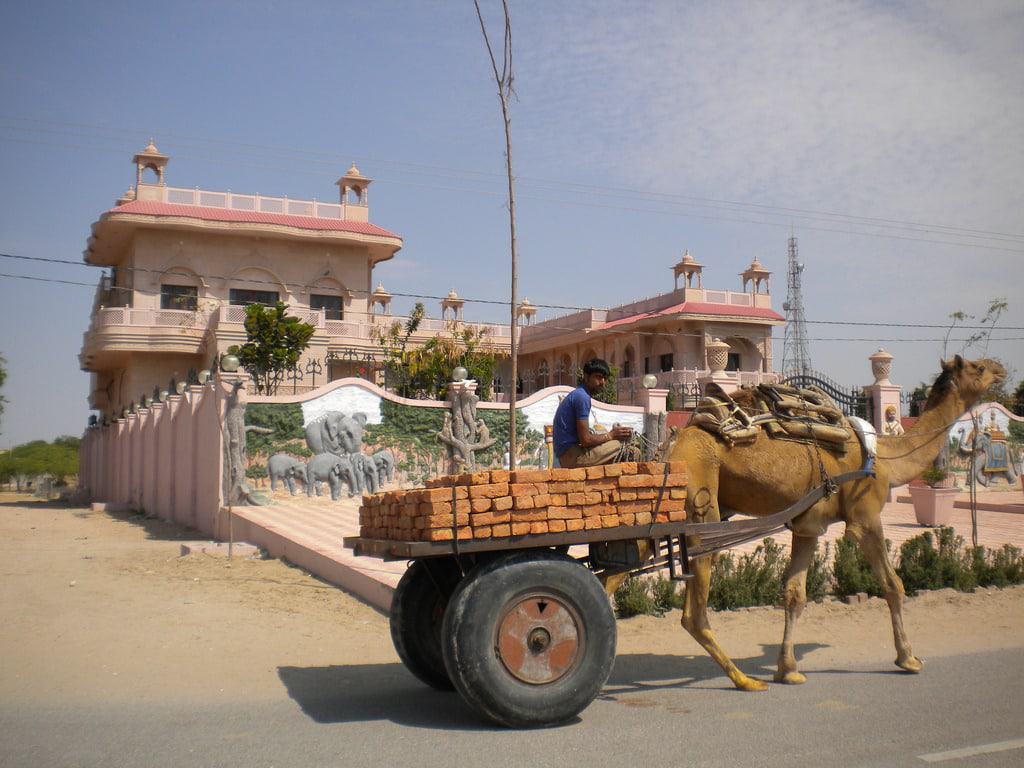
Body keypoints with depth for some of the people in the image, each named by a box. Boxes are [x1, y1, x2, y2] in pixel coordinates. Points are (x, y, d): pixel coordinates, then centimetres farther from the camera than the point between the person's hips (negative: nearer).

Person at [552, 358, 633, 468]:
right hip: (572, 456, -10)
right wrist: (611, 435, -6)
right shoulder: (582, 397, -15)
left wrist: (612, 434, 8)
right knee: (616, 445, -13)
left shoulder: (576, 394, 16)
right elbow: (585, 440, -19)